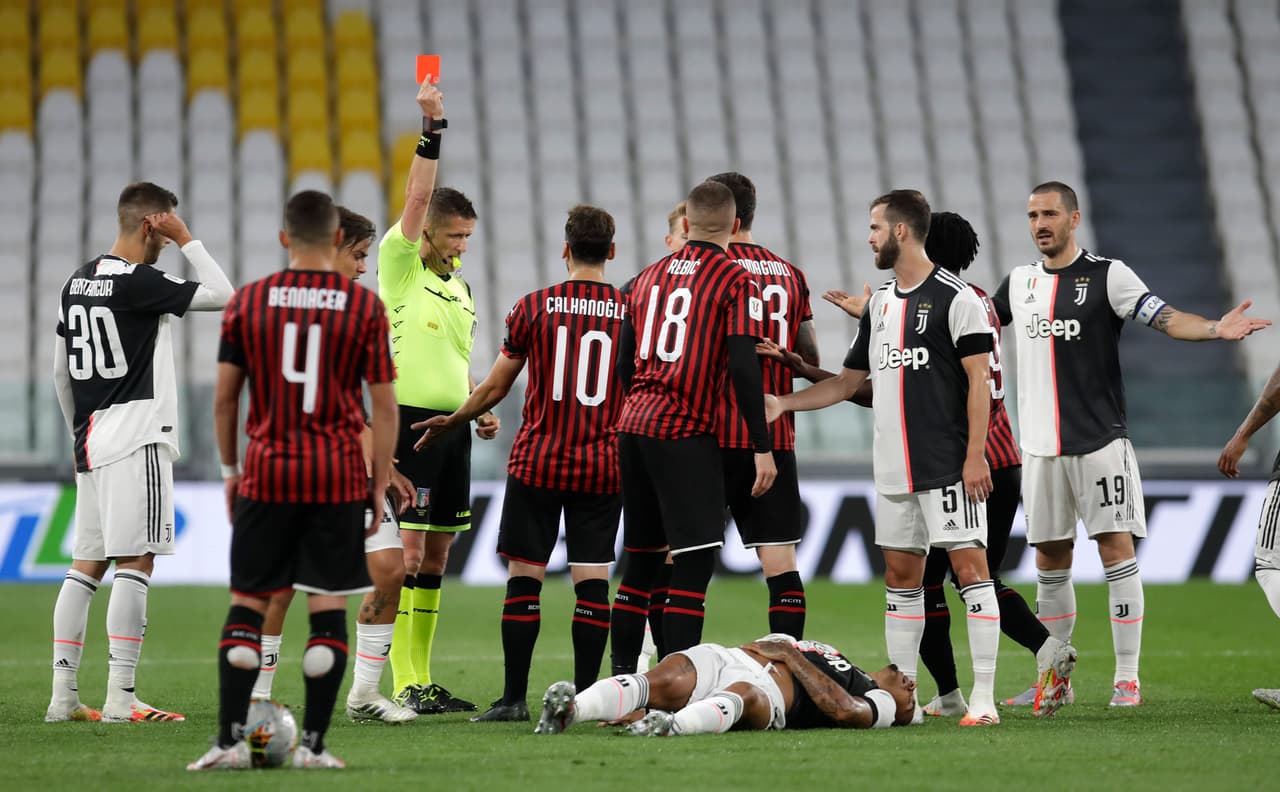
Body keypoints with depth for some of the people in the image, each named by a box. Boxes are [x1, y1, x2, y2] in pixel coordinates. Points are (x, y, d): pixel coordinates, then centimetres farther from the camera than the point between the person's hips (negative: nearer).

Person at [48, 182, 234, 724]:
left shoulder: (77, 283, 13)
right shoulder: (138, 282, -13)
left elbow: (60, 371, 20)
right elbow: (224, 296, -8)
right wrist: (186, 240, -2)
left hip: (92, 439, 9)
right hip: (136, 438, -9)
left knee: (87, 564, 10)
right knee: (135, 562, -8)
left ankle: (63, 694, 8)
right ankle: (120, 697, -12)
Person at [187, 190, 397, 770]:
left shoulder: (247, 302, 2)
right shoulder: (365, 306, -1)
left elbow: (224, 396, 4)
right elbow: (384, 405, -2)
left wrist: (230, 469, 15)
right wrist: (380, 485, 5)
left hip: (266, 476, 1)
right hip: (340, 477, -1)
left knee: (247, 603, 6)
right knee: (328, 607, 3)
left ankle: (231, 740, -1)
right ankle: (313, 744, 1)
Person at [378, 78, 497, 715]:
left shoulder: (459, 286, 19)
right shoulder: (399, 267, -2)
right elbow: (417, 199, -16)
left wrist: (479, 411, 13)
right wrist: (432, 129, -21)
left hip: (452, 426, 8)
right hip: (410, 422, -8)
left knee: (436, 555, 8)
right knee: (408, 552, -10)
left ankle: (424, 681, 11)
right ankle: (404, 685, -11)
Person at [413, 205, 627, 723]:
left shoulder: (534, 307, -2)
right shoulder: (630, 312, 1)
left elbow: (495, 387, 5)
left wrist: (449, 423, 21)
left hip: (537, 462, -1)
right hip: (603, 467, 1)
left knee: (524, 577, 3)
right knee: (592, 579, 2)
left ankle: (514, 698, 2)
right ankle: (585, 696, 1)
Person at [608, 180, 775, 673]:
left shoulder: (647, 277, 15)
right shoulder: (736, 282, -4)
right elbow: (743, 368, -12)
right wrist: (763, 448, -10)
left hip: (633, 427, 7)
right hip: (685, 434, -7)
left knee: (641, 559, 14)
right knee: (694, 562, -5)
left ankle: (621, 679, 16)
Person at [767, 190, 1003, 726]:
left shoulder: (954, 298, -8)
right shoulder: (880, 303, 16)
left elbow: (979, 380, -11)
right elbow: (849, 381, 22)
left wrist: (975, 456, -17)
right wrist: (783, 403, 12)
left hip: (948, 464, -8)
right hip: (894, 469, 8)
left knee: (968, 563, -10)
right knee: (901, 574, 10)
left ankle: (984, 698, -12)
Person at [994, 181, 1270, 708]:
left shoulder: (1107, 276, -2)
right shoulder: (1019, 283, 12)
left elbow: (1167, 319, -12)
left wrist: (1216, 329, -31)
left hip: (1099, 441, -5)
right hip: (1040, 446, 5)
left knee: (1116, 549, -8)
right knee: (1050, 562, 8)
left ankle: (1127, 678, -5)